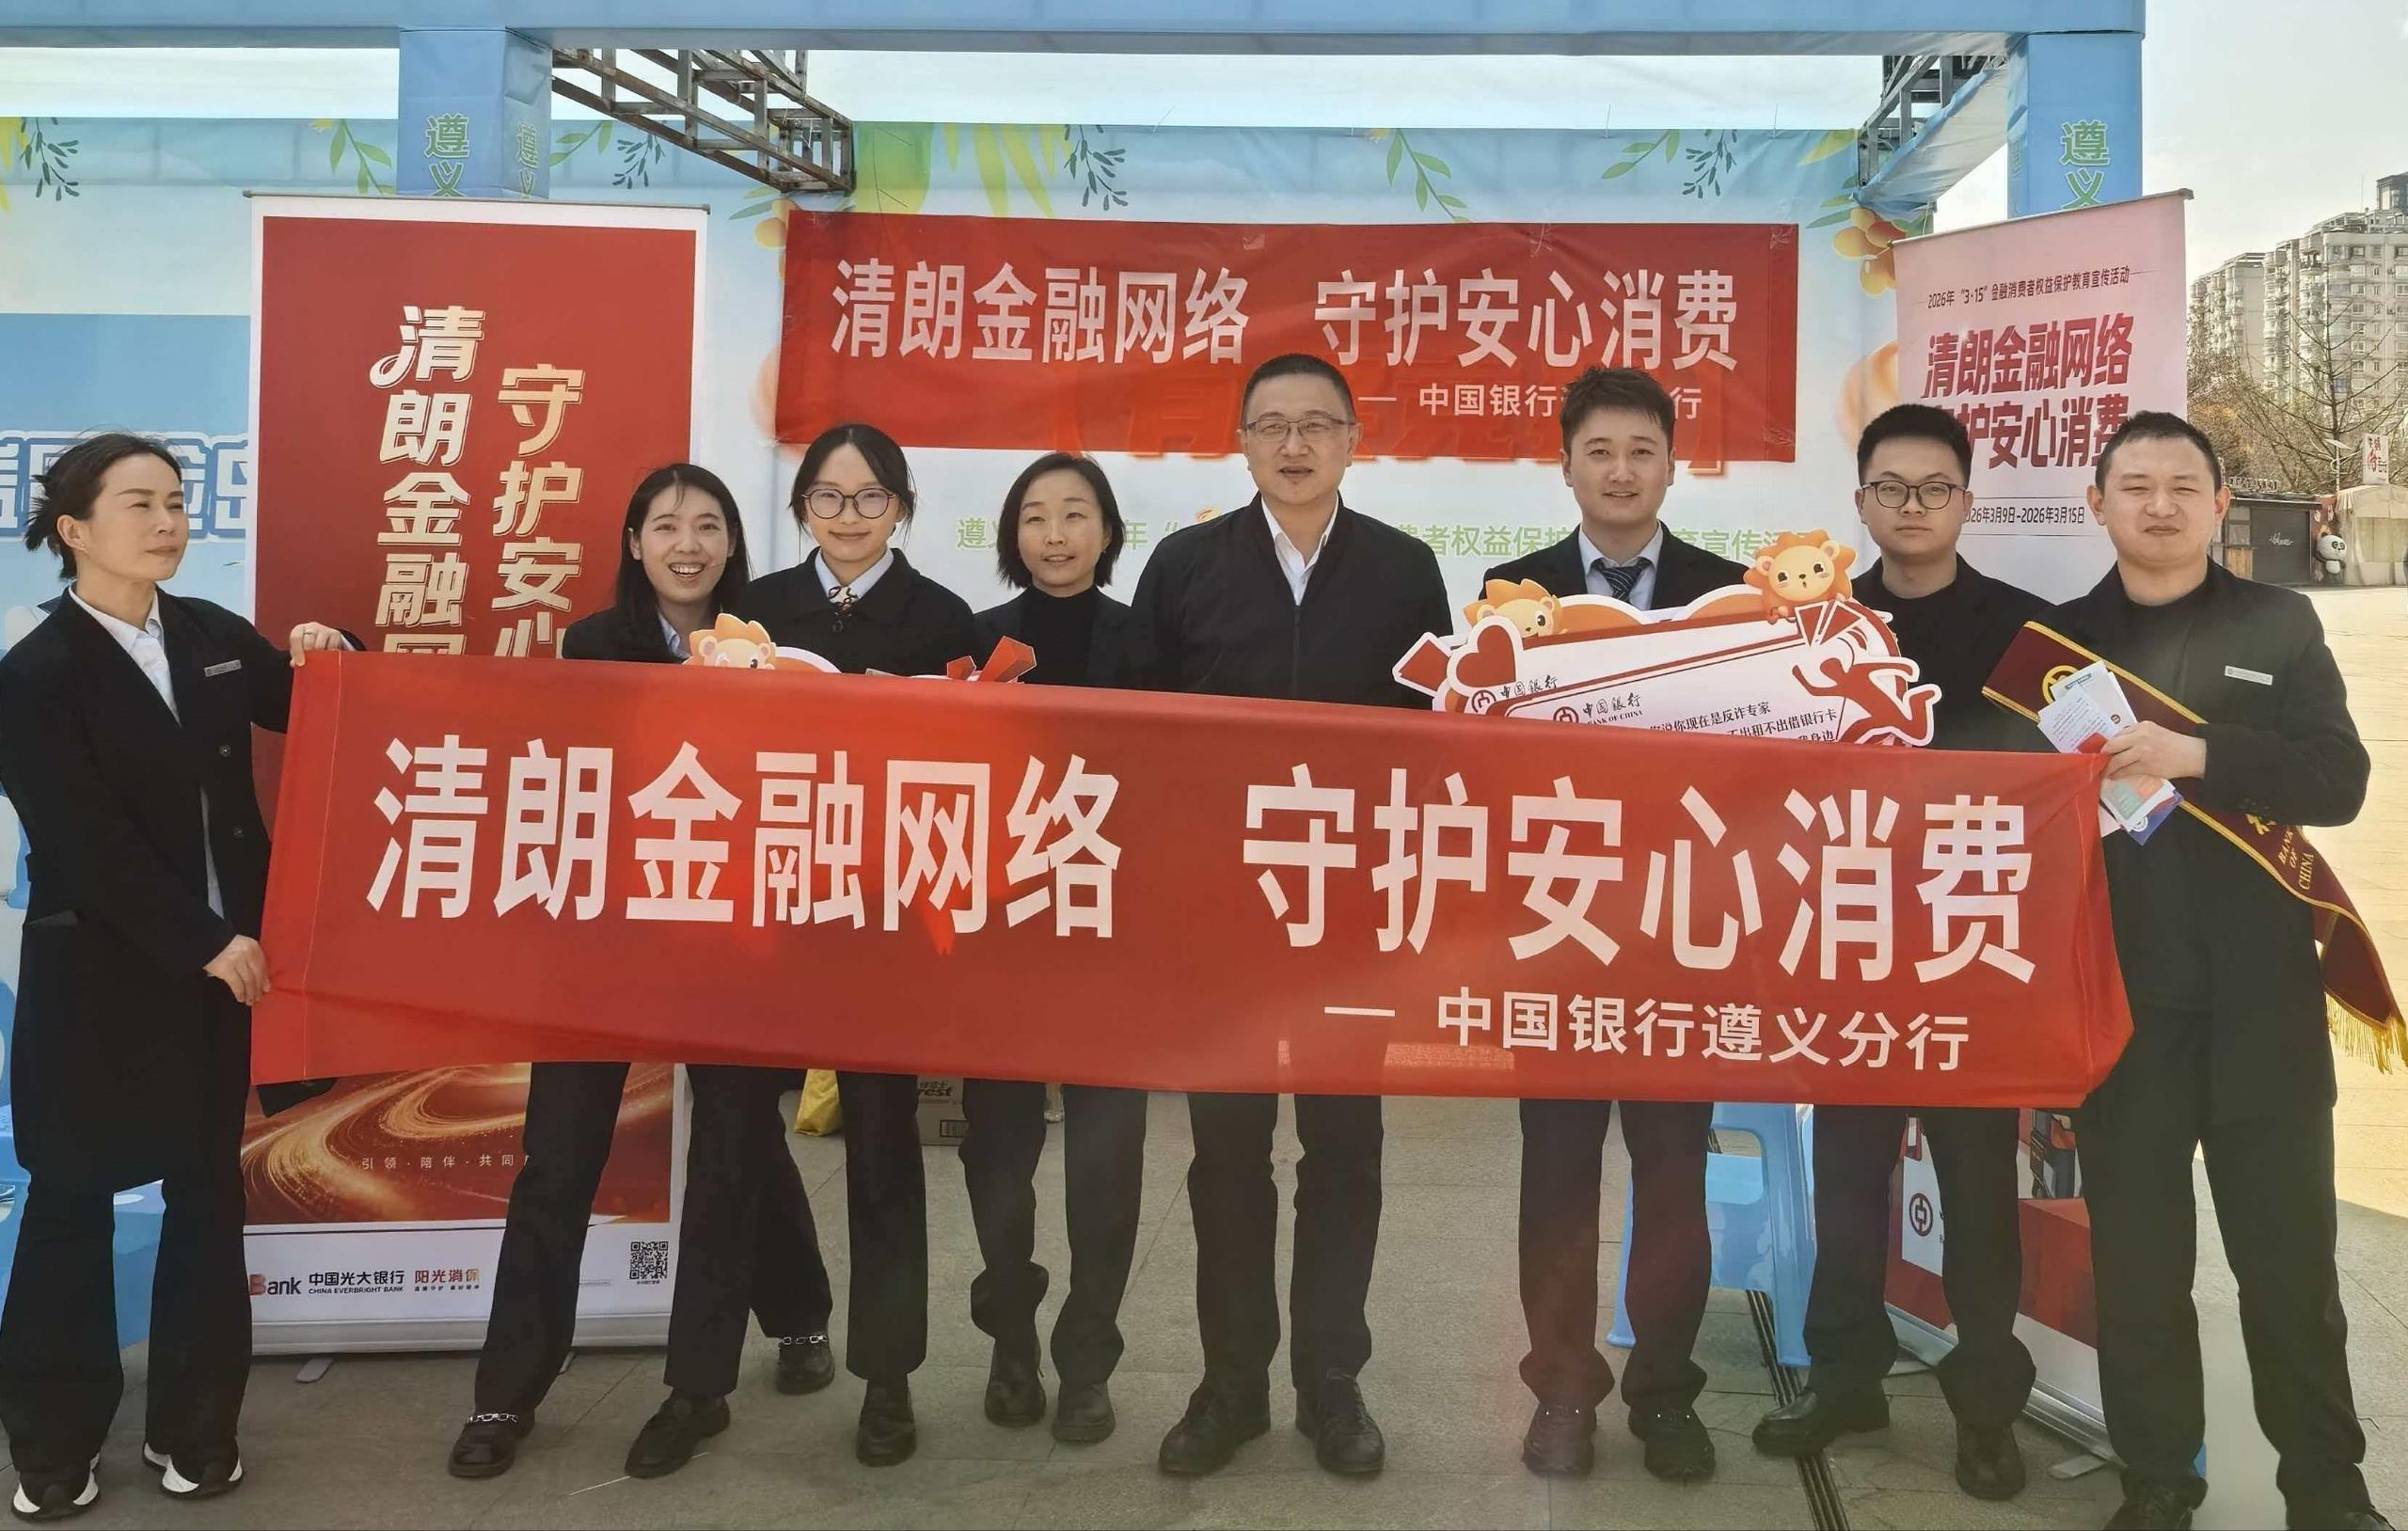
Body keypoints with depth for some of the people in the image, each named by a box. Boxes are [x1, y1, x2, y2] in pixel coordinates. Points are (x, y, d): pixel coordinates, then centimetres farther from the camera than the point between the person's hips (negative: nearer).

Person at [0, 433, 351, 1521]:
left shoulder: (213, 634, 4)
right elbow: (91, 846, -15)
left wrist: (322, 659, -6)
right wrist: (209, 944, -16)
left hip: (226, 963, 5)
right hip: (101, 976, -5)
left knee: (208, 1190, 12)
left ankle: (194, 1427, 25)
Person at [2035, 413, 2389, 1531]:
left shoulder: (2278, 624, 6)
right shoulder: (2058, 637, 9)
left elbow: (2338, 780, -4)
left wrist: (2193, 756, -18)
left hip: (2258, 999, -1)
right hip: (2118, 1001, 1)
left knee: (2288, 1253, 6)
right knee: (2135, 1254, 8)